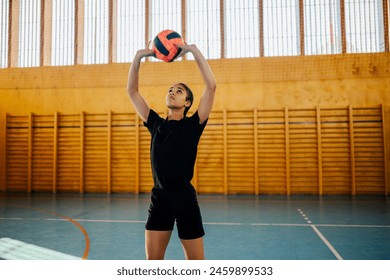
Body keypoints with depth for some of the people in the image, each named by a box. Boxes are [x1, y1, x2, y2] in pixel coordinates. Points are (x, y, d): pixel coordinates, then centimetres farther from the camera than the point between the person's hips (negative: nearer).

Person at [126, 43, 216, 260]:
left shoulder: (193, 125, -1)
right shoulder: (156, 124, 9)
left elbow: (211, 86, -10)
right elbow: (132, 91, 11)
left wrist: (194, 50, -10)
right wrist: (139, 57, 3)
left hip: (185, 198, -3)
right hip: (159, 197, 4)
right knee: (153, 261, 9)